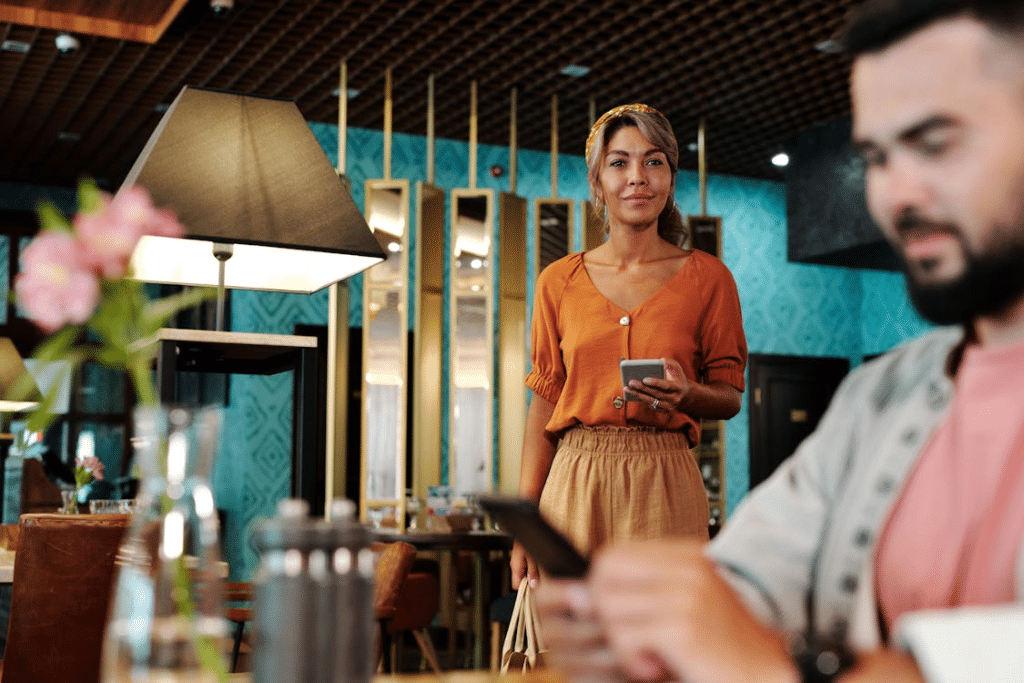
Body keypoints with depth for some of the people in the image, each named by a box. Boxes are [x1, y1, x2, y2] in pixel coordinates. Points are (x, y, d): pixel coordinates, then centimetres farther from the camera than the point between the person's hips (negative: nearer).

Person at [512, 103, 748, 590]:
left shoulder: (706, 277, 4)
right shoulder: (559, 281, 8)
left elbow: (730, 396, 8)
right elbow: (544, 404, 9)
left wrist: (686, 393, -15)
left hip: (664, 487, -1)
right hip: (575, 485, 1)